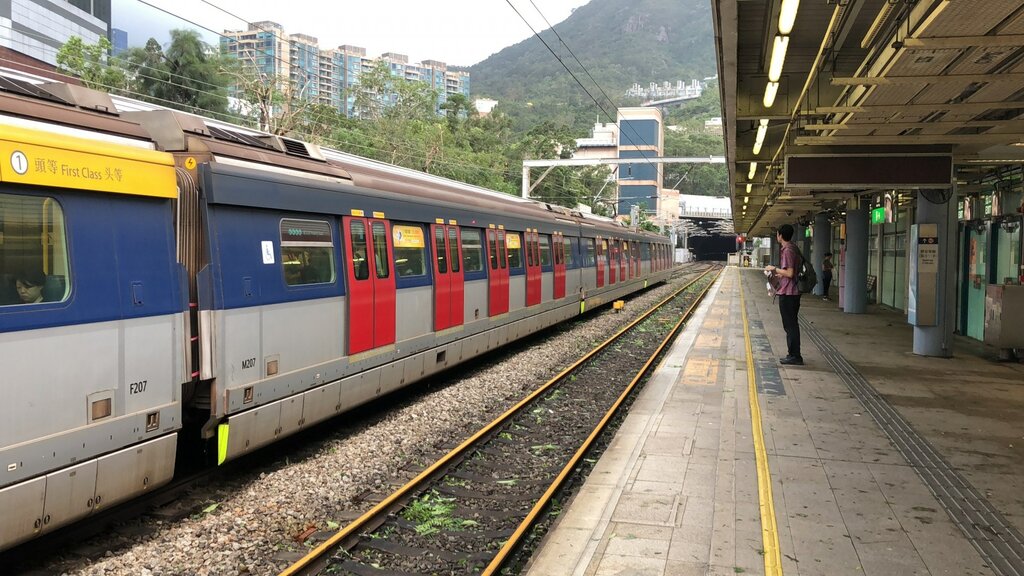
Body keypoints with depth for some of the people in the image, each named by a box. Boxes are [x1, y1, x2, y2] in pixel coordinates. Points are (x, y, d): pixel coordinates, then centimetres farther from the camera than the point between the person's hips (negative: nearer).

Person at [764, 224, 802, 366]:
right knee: (792, 324, 15)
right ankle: (793, 355, 21)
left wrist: (774, 269, -12)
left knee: (790, 325, -5)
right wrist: (779, 275, 21)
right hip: (793, 292, 10)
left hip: (787, 293, -10)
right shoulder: (793, 249, 14)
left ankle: (795, 356, -1)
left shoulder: (787, 251, -17)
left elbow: (789, 273, -23)